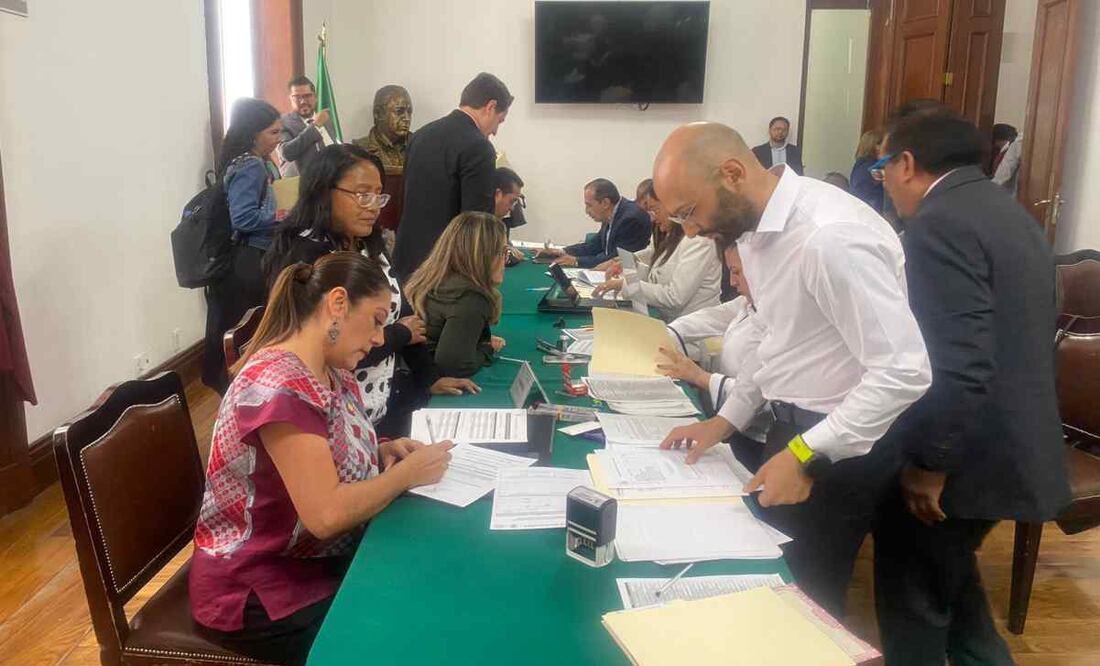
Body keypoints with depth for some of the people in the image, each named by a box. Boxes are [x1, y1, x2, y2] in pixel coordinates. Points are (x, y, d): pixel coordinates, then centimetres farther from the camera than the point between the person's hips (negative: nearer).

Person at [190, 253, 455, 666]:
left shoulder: (333, 372, 2)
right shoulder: (279, 385, -26)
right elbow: (326, 514, -31)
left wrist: (381, 451, -4)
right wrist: (408, 472, -18)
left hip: (321, 559, 8)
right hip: (257, 592, -8)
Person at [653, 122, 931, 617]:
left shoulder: (831, 237, -27)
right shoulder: (754, 227, 3)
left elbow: (904, 371, -26)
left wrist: (806, 455, -25)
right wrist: (727, 419, 8)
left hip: (840, 446, -8)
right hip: (791, 427, 9)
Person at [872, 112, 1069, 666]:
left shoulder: (937, 227, -20)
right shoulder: (1007, 212, 12)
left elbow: (959, 367, -28)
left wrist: (928, 464, -18)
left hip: (963, 455, -10)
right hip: (1010, 444, 10)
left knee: (912, 606, 8)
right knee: (948, 579, 27)